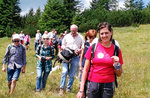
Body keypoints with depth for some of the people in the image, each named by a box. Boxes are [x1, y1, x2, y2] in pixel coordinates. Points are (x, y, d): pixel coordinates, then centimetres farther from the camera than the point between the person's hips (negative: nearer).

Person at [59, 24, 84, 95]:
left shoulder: (80, 37, 6)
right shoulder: (66, 36, 9)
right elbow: (62, 45, 17)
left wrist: (79, 50, -12)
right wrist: (64, 48, -6)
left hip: (75, 57, 0)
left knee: (72, 74, 3)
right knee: (64, 72, -13)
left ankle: (68, 89, 16)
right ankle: (62, 88, -3)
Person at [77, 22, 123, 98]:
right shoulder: (93, 47, 0)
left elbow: (119, 74, 8)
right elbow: (85, 70, 1)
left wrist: (117, 64, -12)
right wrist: (81, 90, -4)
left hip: (108, 85, 1)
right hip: (93, 84, 0)